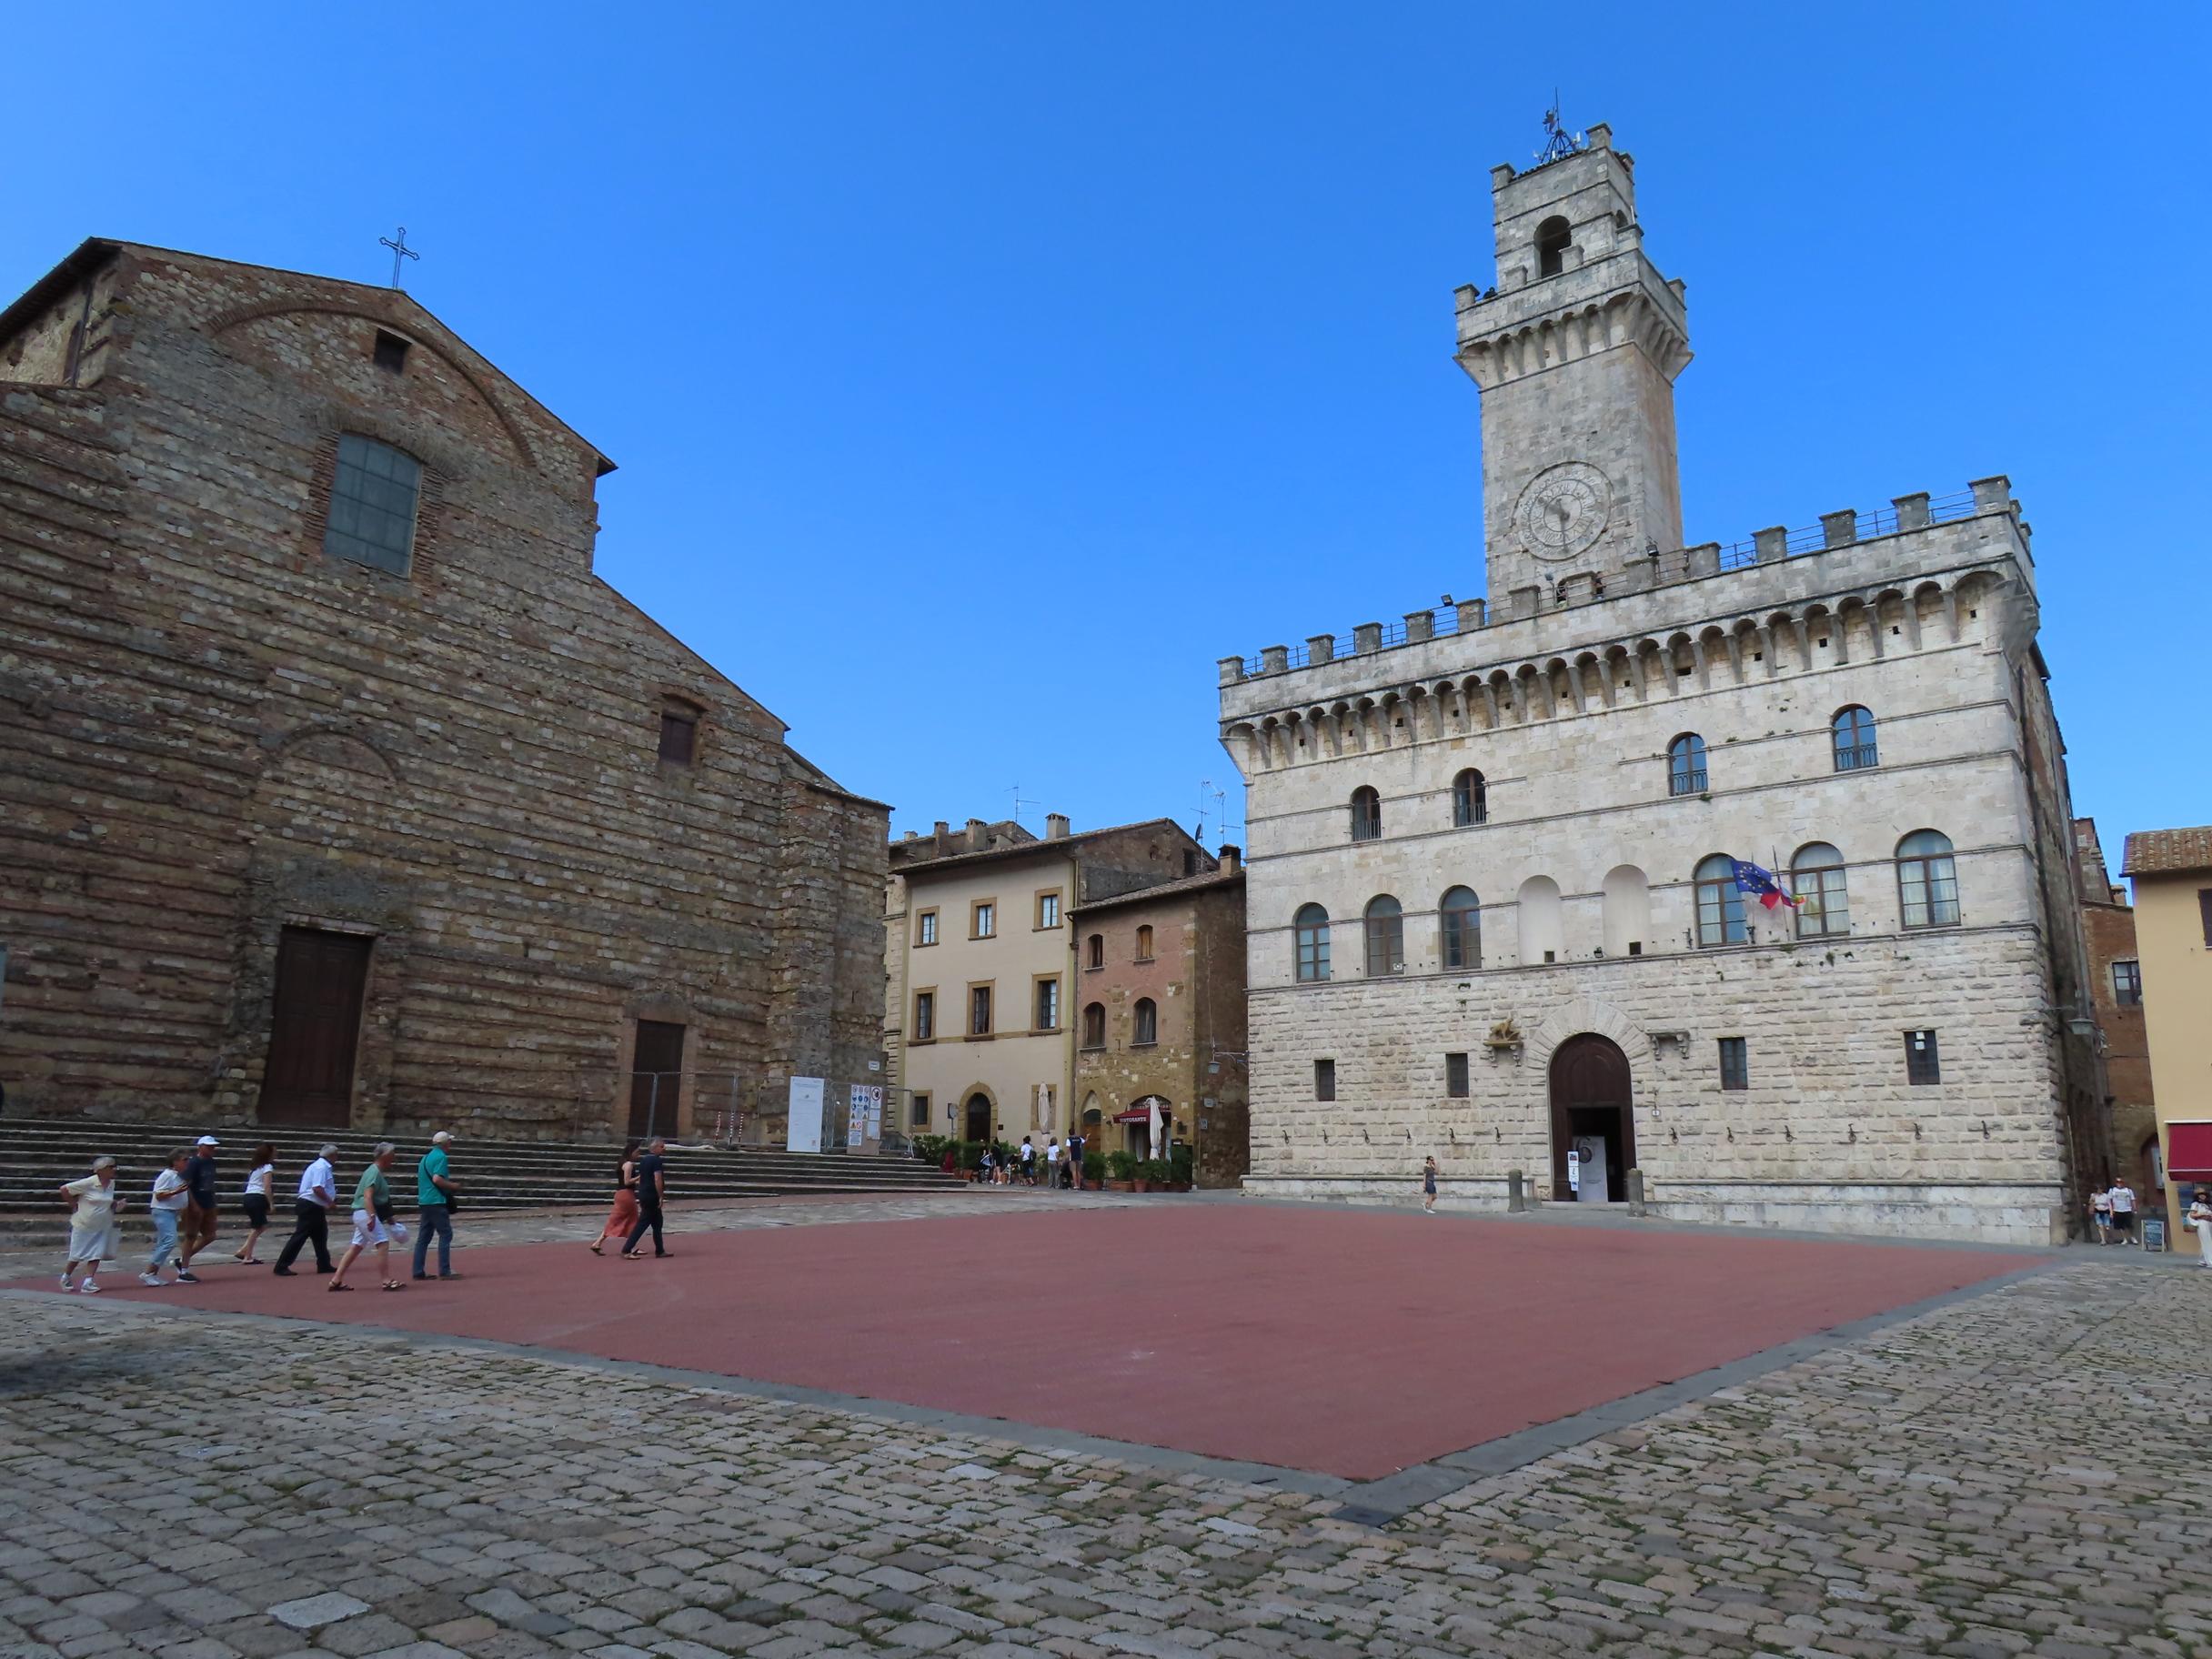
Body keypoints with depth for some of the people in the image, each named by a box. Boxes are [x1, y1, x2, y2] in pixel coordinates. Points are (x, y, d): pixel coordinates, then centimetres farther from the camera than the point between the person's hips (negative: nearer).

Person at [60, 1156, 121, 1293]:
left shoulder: (112, 1184, 2)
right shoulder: (88, 1183, -18)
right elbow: (64, 1189, -12)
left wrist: (113, 1205, 2)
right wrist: (73, 1205, -7)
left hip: (102, 1227, 5)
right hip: (83, 1226, -5)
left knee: (96, 1254, -4)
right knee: (77, 1255, 8)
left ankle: (88, 1283, -2)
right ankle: (65, 1278, 32)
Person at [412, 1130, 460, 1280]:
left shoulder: (426, 1157, 16)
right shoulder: (440, 1156, -11)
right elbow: (437, 1179, -22)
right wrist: (452, 1185, -9)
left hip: (424, 1201, 9)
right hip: (437, 1201, -9)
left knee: (423, 1237, 10)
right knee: (445, 1234, -5)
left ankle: (418, 1272, 12)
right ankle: (444, 1271, -7)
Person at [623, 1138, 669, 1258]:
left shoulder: (643, 1160, 13)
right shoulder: (656, 1160, -14)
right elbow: (657, 1180, -21)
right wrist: (661, 1196, -15)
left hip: (643, 1195, 9)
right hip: (652, 1197, -9)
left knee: (657, 1223, 15)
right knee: (642, 1223, -5)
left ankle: (660, 1251, 19)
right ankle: (626, 1251, -6)